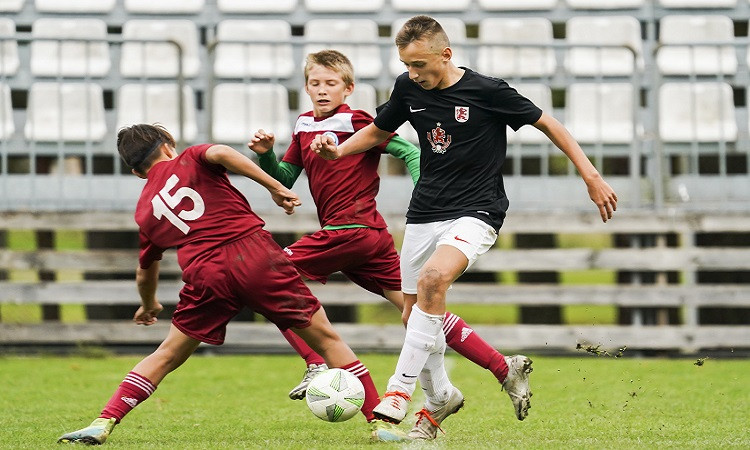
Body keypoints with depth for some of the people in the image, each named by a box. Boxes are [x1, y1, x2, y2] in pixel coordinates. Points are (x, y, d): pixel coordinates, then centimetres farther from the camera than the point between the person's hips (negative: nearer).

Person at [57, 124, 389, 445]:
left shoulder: (145, 209, 24)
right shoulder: (189, 160, 16)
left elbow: (145, 273, 36)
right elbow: (220, 153, -9)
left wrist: (149, 305, 57)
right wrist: (275, 187, -6)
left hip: (205, 275, 2)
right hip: (255, 254, -2)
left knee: (168, 355, 18)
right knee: (325, 338, 9)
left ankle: (104, 423, 7)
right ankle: (379, 419, 6)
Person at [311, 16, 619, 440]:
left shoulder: (487, 91, -14)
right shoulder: (408, 88, 0)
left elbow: (547, 123, -4)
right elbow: (379, 131, 19)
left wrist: (591, 176, -6)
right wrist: (339, 149, 0)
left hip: (476, 212, -6)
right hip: (425, 213, 6)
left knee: (433, 277, -31)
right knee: (415, 312, 6)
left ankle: (400, 391, -27)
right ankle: (440, 396, 31)